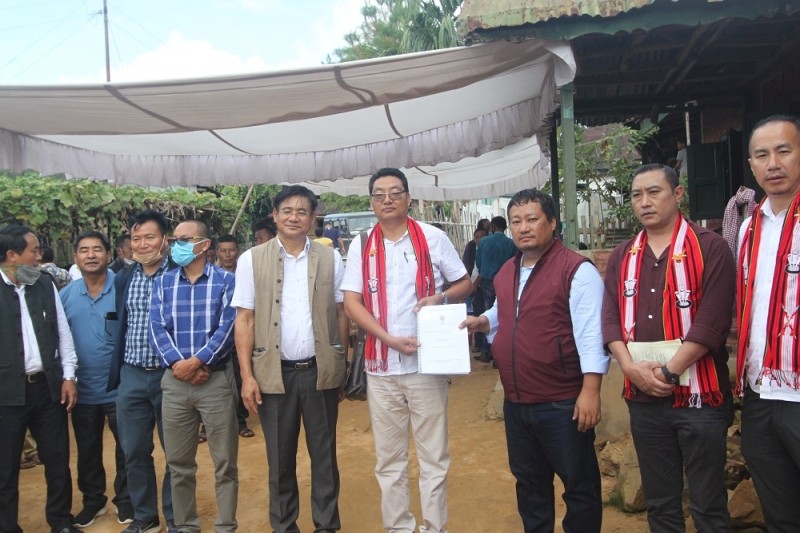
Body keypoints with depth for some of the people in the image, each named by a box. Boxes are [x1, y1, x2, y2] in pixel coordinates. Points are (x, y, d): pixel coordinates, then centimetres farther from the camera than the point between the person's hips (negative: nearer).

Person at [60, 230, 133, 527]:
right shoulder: (65, 295, 0)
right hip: (83, 390, 4)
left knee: (126, 448, 11)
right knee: (87, 451, 19)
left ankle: (125, 500, 30)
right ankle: (93, 501, 38)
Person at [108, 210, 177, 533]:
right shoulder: (123, 279, 9)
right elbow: (120, 326, 15)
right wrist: (117, 371, 13)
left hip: (171, 375, -4)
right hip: (131, 376, 5)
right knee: (134, 452, 12)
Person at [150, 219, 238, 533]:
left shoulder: (225, 281, -1)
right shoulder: (163, 283, 9)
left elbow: (228, 327, -10)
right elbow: (157, 329, 0)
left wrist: (197, 361, -17)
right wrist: (178, 364, -14)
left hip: (216, 379, -3)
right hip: (174, 381, 3)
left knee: (224, 461, 3)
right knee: (178, 462, 12)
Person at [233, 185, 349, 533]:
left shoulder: (330, 258, 3)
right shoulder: (252, 259, 0)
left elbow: (341, 313, 6)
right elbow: (244, 320, -1)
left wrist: (341, 363, 2)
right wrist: (247, 375, -6)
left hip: (321, 371, 1)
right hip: (274, 372, 0)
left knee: (324, 454, 12)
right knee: (280, 457, 13)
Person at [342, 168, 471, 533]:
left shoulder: (433, 238, 0)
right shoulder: (361, 246, 4)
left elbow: (465, 283, 7)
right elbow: (352, 302, -2)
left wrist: (440, 298, -15)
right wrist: (390, 339, -15)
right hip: (380, 365, 2)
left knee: (433, 455, 8)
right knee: (389, 458, 13)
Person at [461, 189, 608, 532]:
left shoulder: (577, 270, -13)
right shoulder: (505, 272, 9)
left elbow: (591, 334, -18)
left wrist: (590, 391, -23)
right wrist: (482, 322, 1)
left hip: (562, 403, -7)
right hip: (515, 403, 7)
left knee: (579, 485, 10)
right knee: (528, 482, 22)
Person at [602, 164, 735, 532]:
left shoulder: (710, 248, -5)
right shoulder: (622, 257, 10)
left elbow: (711, 322, -14)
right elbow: (610, 318, 3)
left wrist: (668, 371, -17)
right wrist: (630, 366, -11)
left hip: (698, 396, -4)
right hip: (644, 398, 4)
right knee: (659, 503, 16)